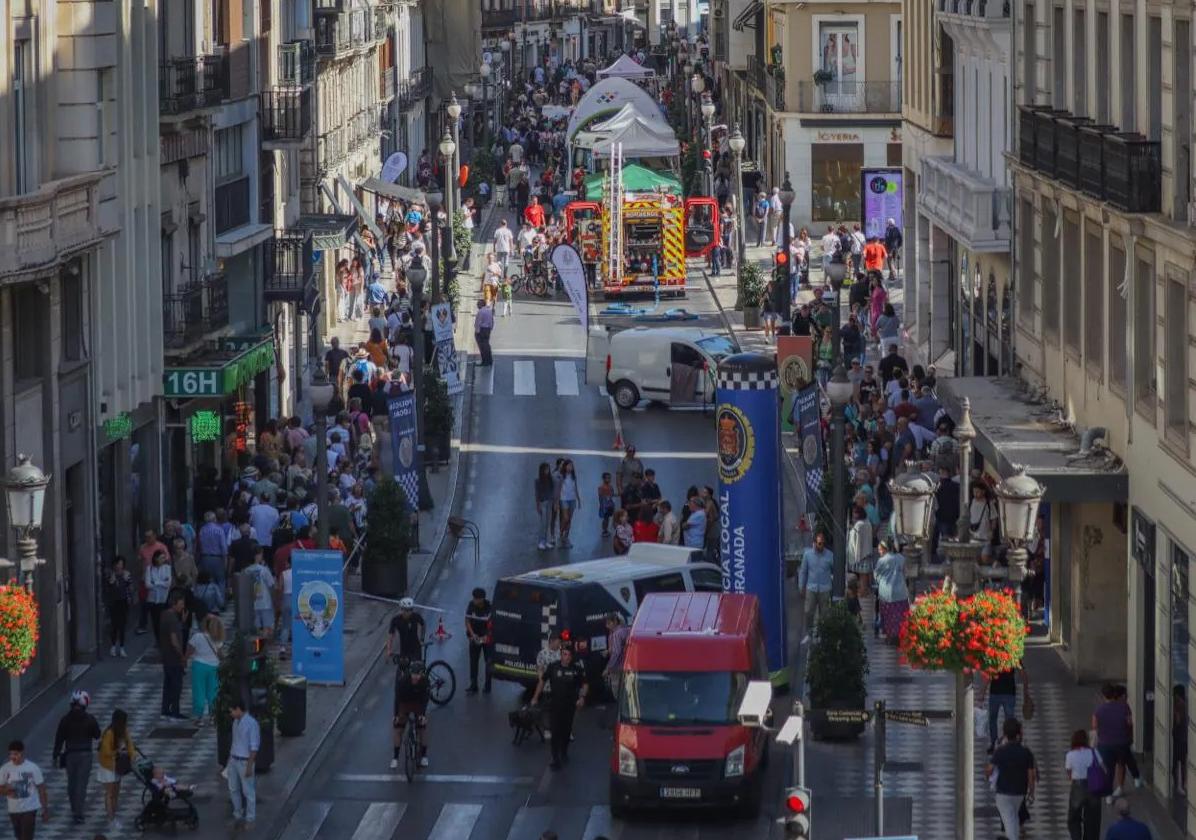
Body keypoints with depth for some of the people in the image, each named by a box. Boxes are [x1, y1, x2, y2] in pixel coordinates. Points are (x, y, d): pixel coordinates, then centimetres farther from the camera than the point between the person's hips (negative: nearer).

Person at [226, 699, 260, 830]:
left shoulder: (251, 724, -18)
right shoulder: (236, 722, 7)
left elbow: (254, 747, -18)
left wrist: (249, 766, -19)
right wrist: (229, 758, 19)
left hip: (245, 761, -8)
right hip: (233, 760, 8)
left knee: (248, 792, 2)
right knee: (233, 789, 15)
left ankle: (250, 819, 10)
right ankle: (238, 815, 28)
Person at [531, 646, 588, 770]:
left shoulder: (577, 669, -5)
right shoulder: (553, 667, -6)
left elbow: (585, 684, 6)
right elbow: (542, 681, 6)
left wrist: (582, 697, -10)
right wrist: (536, 697, 5)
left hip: (570, 705, 1)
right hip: (554, 704, -1)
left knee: (566, 731, 15)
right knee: (555, 732, -8)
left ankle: (564, 753, 37)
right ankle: (556, 759, -6)